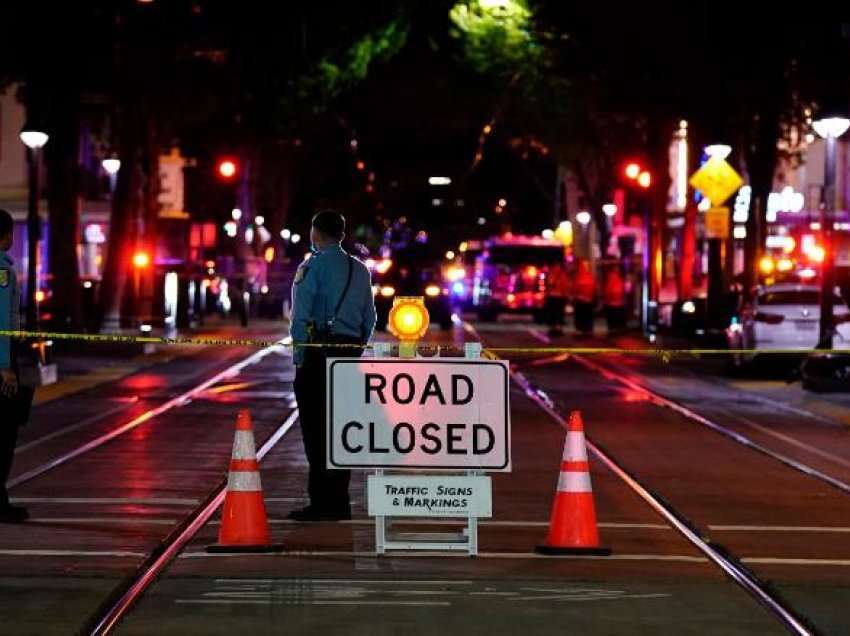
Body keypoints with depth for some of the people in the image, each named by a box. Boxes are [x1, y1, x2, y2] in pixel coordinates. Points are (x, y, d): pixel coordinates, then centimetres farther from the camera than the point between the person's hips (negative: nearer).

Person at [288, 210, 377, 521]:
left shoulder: (313, 266, -7)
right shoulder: (360, 270, 14)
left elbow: (301, 317, -13)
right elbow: (369, 319, 16)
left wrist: (299, 357, -7)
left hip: (318, 353, -7)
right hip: (350, 350, 7)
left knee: (316, 429, -4)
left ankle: (322, 503, -6)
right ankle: (339, 503, 14)